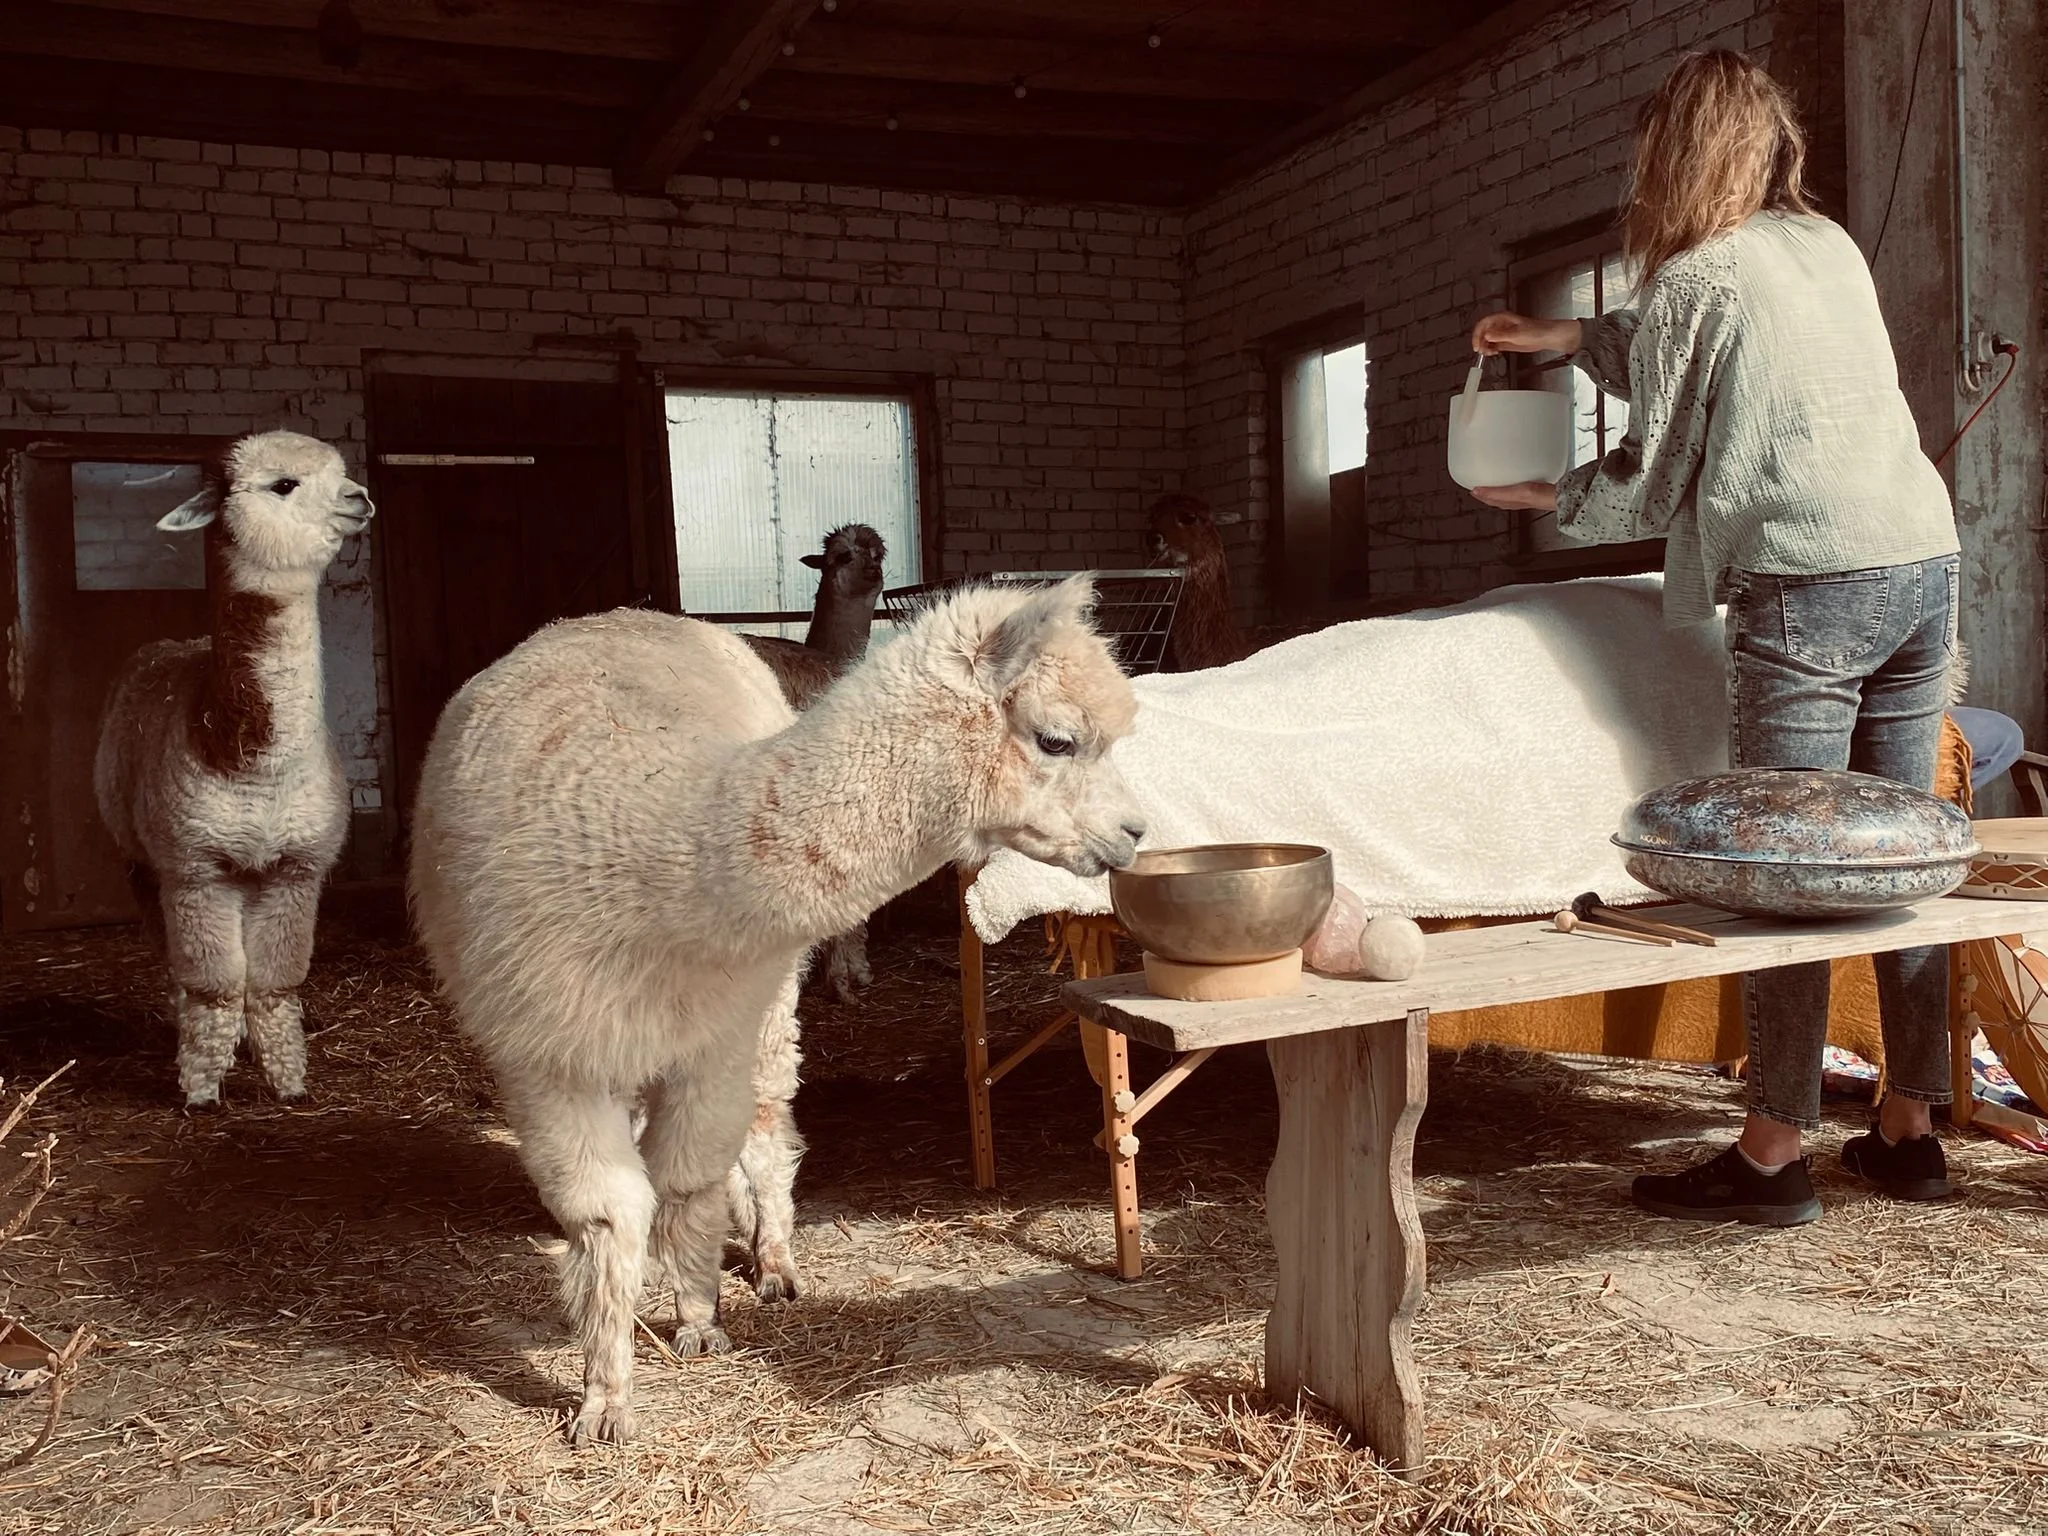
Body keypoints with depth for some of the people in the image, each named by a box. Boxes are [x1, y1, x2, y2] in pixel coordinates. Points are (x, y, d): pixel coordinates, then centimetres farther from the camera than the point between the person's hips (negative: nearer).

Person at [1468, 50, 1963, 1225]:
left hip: (1809, 588, -7)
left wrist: (1548, 497, 19)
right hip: (1924, 564, 7)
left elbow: (1652, 485, 2)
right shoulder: (1830, 243, 16)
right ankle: (1911, 1130, 18)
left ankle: (1775, 1156, 1)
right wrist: (1573, 338, 30)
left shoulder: (1688, 283, -4)